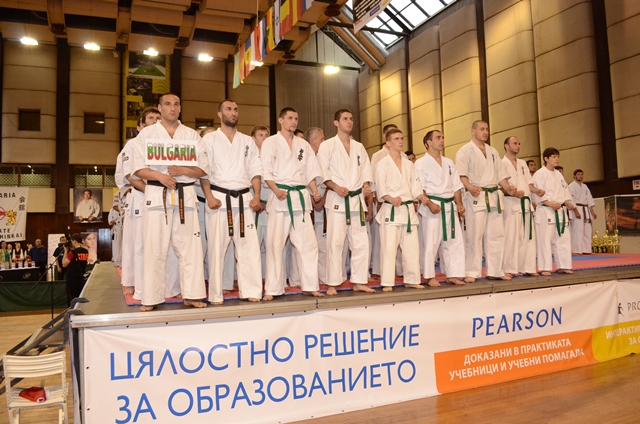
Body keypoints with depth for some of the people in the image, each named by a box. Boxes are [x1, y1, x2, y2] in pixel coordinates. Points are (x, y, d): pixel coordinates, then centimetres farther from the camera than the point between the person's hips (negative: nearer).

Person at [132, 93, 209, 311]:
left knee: (189, 248, 2)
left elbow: (203, 169, 6)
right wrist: (159, 176, -16)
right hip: (157, 195, -1)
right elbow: (138, 168, 2)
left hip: (185, 195, 1)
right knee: (154, 249, 0)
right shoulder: (146, 133, 7)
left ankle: (192, 295, 10)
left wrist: (182, 170, -12)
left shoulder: (192, 135, 10)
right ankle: (151, 298, 9)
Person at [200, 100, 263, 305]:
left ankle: (251, 291, 10)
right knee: (216, 247, -1)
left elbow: (255, 171, 12)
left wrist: (256, 196, 0)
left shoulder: (248, 141, 16)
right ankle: (215, 294, 9)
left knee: (249, 245, 1)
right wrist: (209, 197, -11)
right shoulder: (209, 139, 7)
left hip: (244, 199, 3)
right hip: (219, 198, -2)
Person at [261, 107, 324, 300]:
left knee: (308, 243, 4)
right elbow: (266, 171, -5)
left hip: (301, 196, 4)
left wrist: (315, 192, 0)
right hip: (280, 197, -4)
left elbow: (310, 171, 15)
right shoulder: (270, 142, 3)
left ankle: (310, 286, 14)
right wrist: (276, 190, -20)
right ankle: (272, 289, 5)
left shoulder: (303, 145, 17)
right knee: (275, 244, -3)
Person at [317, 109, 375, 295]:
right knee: (335, 243, -7)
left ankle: (359, 282, 16)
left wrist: (366, 186, -3)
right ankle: (332, 284, 3)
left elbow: (365, 171, 16)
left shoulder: (359, 147, 16)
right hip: (337, 200, -5)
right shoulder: (327, 146, 0)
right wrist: (336, 188, -18)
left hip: (357, 199, 5)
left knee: (361, 242, 5)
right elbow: (322, 172, -6)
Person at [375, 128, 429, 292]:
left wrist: (422, 197, -4)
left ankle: (412, 280, 20)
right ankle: (387, 283, 1)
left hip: (408, 209, 6)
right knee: (389, 248, -6)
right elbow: (380, 188, -9)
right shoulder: (383, 164, -2)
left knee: (412, 247, 8)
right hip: (390, 210, -5)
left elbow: (415, 186, 15)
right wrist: (391, 199, -25)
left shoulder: (409, 164, 15)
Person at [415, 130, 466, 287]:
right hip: (432, 206, -6)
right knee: (431, 243, -4)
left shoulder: (449, 163, 16)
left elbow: (456, 186, 16)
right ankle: (430, 277, 8)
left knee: (454, 241, 6)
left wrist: (459, 203, 3)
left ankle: (452, 275, 16)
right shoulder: (421, 163, -3)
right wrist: (430, 204, -21)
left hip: (450, 206, 6)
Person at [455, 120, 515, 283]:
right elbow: (461, 174, -12)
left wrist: (508, 188, 2)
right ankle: (472, 272, 2)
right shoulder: (465, 151, -1)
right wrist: (470, 188, -30)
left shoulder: (493, 152, 20)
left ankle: (495, 271, 16)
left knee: (496, 235, 7)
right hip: (476, 197, -7)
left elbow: (500, 174, 20)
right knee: (474, 236, -6)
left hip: (494, 197, 7)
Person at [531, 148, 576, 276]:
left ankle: (563, 266, 17)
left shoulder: (558, 174, 17)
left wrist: (567, 202, 1)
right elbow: (538, 193, -13)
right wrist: (551, 204, -21)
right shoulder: (540, 174, -6)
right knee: (545, 240, -7)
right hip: (545, 211, -8)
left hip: (560, 211, 8)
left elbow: (565, 191, 19)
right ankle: (544, 268, -1)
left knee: (563, 238, 9)